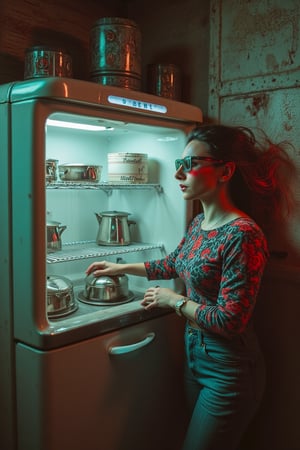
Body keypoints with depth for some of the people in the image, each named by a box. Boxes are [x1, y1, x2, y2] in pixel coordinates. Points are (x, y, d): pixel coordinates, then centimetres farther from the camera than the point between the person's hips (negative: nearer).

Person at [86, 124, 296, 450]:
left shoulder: (242, 235, -26)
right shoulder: (199, 223, 0)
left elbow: (230, 321, -25)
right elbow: (174, 264, 19)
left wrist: (174, 300, -13)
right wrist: (121, 268, 19)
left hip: (228, 370, -8)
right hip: (194, 352, 8)